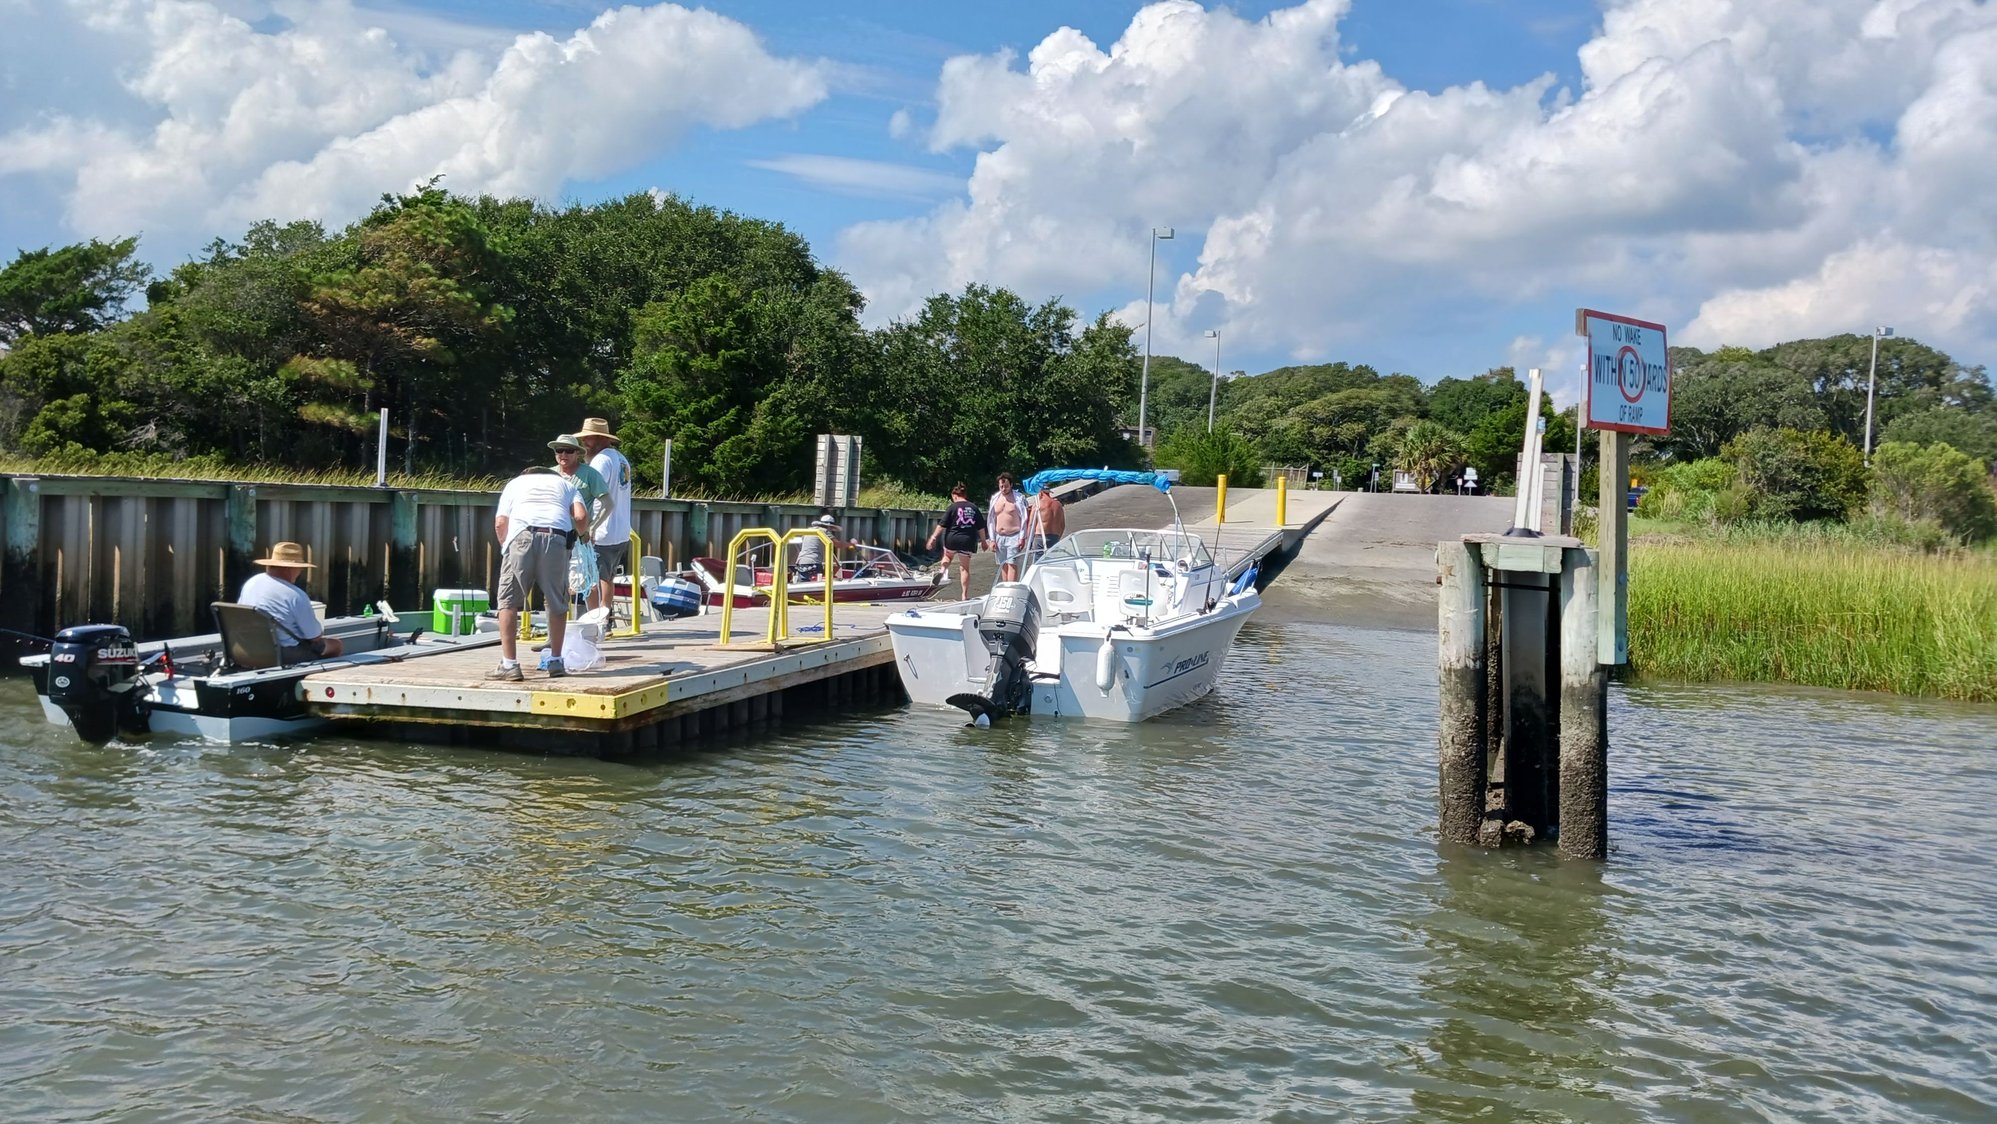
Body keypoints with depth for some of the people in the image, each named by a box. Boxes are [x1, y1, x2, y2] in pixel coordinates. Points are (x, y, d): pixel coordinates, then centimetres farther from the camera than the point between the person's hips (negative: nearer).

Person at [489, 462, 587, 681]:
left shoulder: (515, 483, 31)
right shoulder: (566, 484, 32)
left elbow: (500, 523, 15)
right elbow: (581, 517, 12)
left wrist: (506, 548, 29)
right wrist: (580, 534, 33)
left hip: (521, 534, -1)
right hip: (557, 537, 1)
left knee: (509, 601, 4)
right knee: (557, 603, 14)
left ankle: (509, 665, -2)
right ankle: (556, 662, 18)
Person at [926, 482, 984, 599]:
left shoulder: (952, 507, -4)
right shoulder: (974, 508, 5)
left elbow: (942, 525, -7)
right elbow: (981, 528, 8)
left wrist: (933, 537, -2)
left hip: (952, 541, -2)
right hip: (968, 542, 2)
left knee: (947, 555, 31)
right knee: (965, 568, 13)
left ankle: (944, 570, 3)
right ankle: (965, 595, 11)